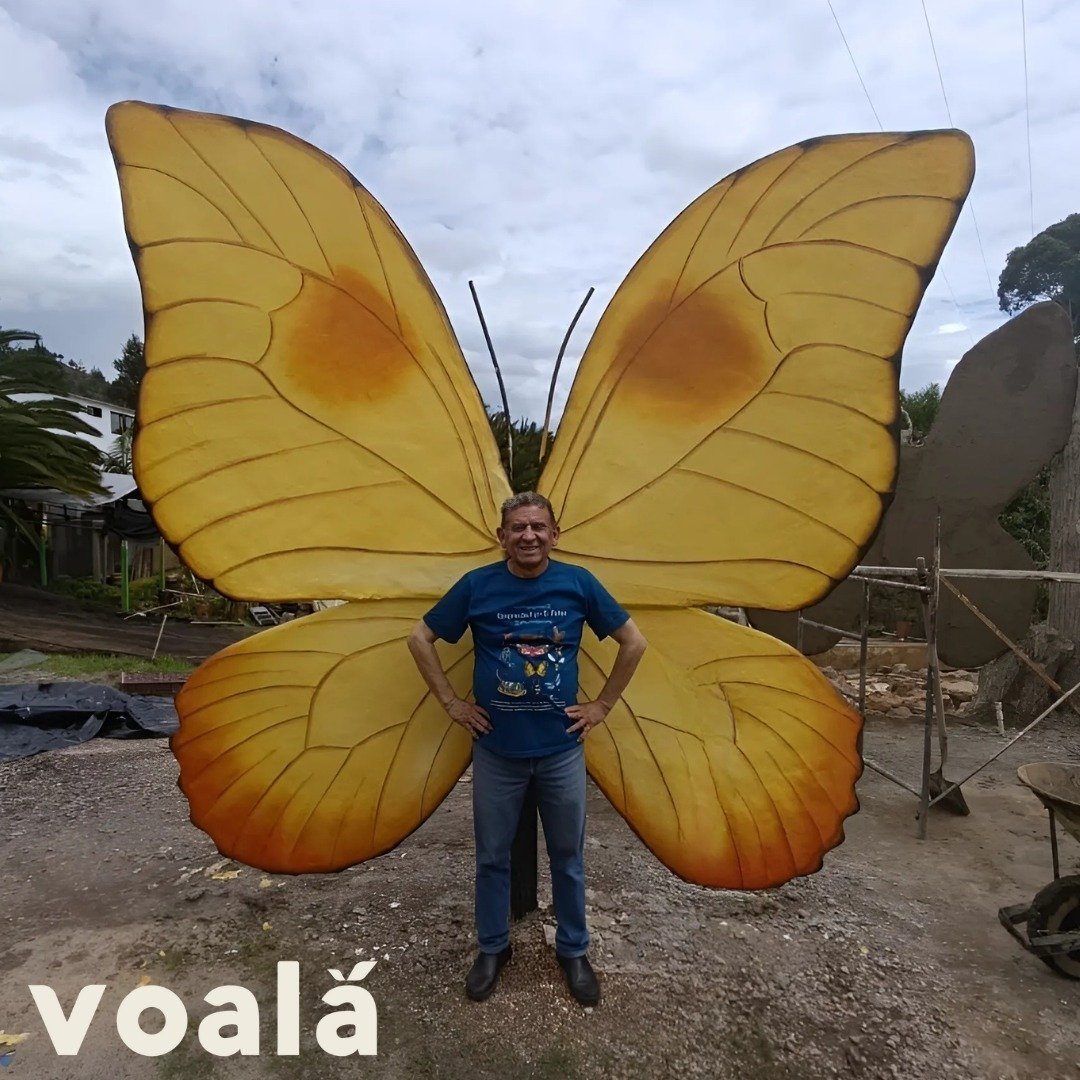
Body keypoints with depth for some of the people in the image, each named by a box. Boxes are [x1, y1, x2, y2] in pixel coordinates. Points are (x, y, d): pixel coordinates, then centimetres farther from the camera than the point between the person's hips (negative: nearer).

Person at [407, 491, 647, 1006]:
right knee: (492, 857, 15)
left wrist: (602, 705, 2)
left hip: (562, 750, 0)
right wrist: (452, 703, 0)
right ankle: (492, 948, 38)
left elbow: (634, 642, 4)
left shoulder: (578, 583, -6)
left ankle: (573, 951, 37)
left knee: (567, 857, 15)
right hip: (496, 750, 0)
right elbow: (420, 639, 3)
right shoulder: (477, 585, -7)